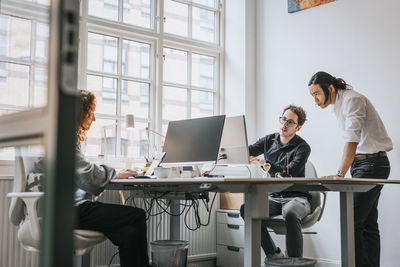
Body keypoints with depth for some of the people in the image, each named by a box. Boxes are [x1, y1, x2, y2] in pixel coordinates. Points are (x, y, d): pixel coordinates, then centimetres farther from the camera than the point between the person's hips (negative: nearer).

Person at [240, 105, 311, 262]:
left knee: (290, 213, -39)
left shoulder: (302, 147, -4)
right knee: (247, 209, -24)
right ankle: (273, 254, -11)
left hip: (296, 197, -4)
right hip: (274, 197, 4)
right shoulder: (269, 141, 13)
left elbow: (291, 171, -20)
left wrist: (264, 163, -30)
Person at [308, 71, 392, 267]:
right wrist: (343, 172, 10)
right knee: (367, 224, 8)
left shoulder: (352, 100, -15)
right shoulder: (339, 105, 14)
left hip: (372, 164, -9)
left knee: (352, 221, -14)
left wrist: (340, 173, -32)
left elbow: (352, 139, -26)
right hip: (361, 164, 9)